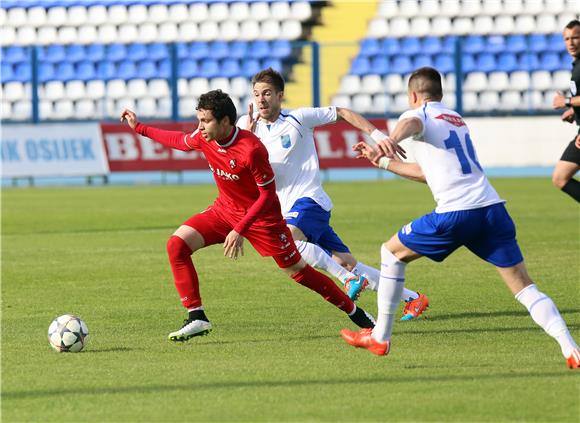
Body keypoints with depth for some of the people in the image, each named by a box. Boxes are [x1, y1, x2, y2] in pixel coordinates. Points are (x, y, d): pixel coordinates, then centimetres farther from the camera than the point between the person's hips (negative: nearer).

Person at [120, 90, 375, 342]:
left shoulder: (250, 150, -31)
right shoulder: (204, 138, -11)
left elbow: (268, 194, -23)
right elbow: (180, 141, 14)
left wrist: (239, 230, -26)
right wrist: (139, 127, 16)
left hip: (261, 216, -6)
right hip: (224, 209, 6)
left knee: (296, 270, 1)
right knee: (177, 245, -12)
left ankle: (354, 312, 21)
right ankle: (196, 318, -10)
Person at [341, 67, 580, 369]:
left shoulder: (420, 114, 7)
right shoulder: (456, 119, 30)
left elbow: (411, 124, -23)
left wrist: (391, 140, -45)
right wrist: (382, 161, 49)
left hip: (455, 213, -6)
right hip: (493, 208, 6)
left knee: (392, 252, 17)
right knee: (524, 288, 1)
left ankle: (380, 338, 20)